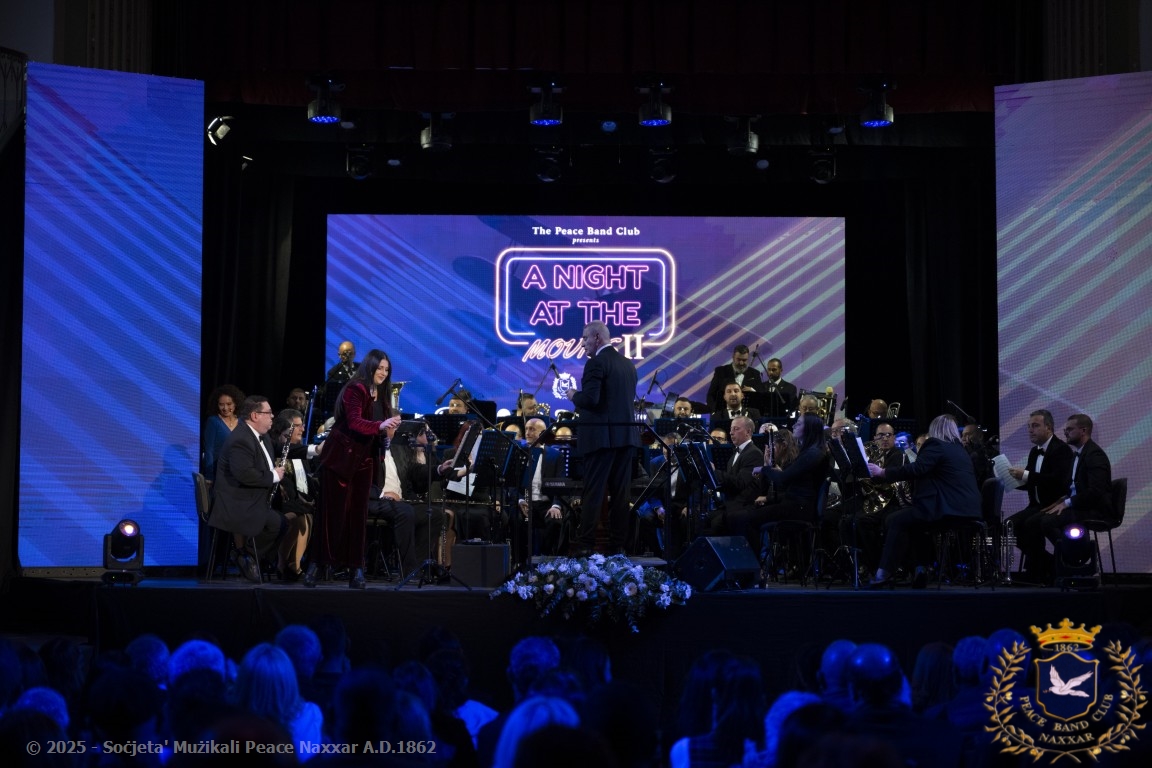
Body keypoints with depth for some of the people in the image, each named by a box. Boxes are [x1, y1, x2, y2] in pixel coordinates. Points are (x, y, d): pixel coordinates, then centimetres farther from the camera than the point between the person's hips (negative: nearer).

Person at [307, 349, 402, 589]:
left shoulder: (381, 395, 12)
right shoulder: (355, 390, -11)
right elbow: (354, 422, -26)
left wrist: (389, 428, -5)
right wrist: (380, 425, -41)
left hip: (363, 460, 6)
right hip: (340, 458, -6)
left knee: (358, 514, 3)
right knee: (334, 513, -4)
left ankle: (356, 569, 4)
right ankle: (318, 564, 5)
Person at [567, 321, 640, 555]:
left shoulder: (596, 363, -11)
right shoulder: (628, 364, 13)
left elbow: (590, 399, -21)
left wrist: (574, 396, 0)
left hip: (602, 436, -7)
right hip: (626, 435, 7)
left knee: (593, 492, -5)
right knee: (620, 492, 7)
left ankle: (586, 545, -6)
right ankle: (617, 545, 8)